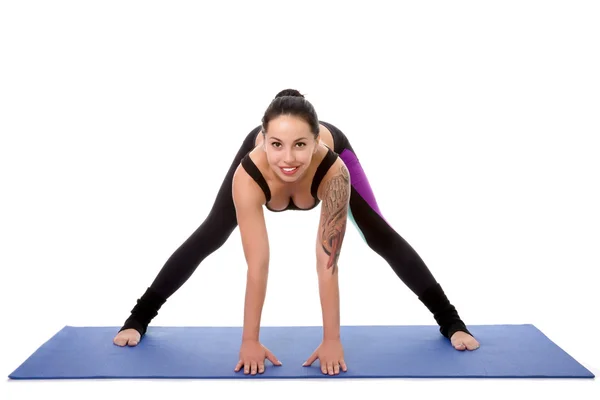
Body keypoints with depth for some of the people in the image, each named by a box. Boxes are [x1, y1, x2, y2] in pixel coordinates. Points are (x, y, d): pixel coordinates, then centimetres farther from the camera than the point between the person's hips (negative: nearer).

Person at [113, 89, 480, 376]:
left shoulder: (334, 169, -46)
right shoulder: (248, 175, -45)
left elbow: (327, 264, -39)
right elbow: (258, 266, -38)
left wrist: (332, 340, -34)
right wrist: (250, 341, -33)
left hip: (336, 148, 0)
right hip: (260, 160, 1)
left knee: (382, 236, -4)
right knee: (208, 236, 0)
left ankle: (450, 321, 12)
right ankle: (139, 318, 16)